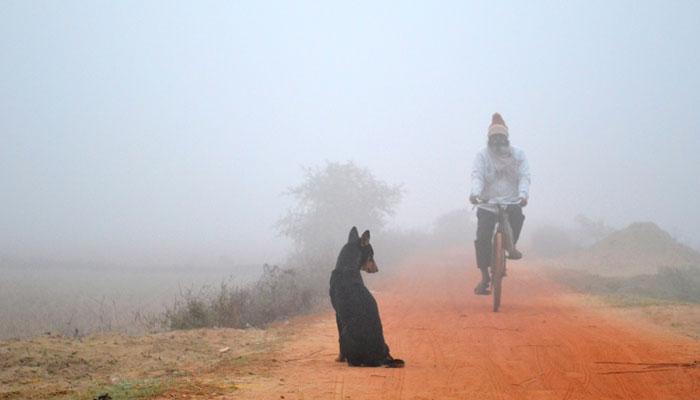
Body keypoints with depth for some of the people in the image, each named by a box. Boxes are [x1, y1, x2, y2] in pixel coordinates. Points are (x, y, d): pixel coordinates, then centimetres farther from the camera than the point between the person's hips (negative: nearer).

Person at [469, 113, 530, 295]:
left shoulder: (518, 154, 5)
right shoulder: (483, 155, 2)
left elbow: (524, 176, -5)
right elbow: (477, 175, -10)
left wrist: (523, 194, -25)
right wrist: (475, 193, -31)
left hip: (512, 201, 0)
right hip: (487, 204, 0)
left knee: (517, 214, -34)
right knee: (482, 239, -11)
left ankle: (511, 246, -9)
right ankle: (484, 276, 1)